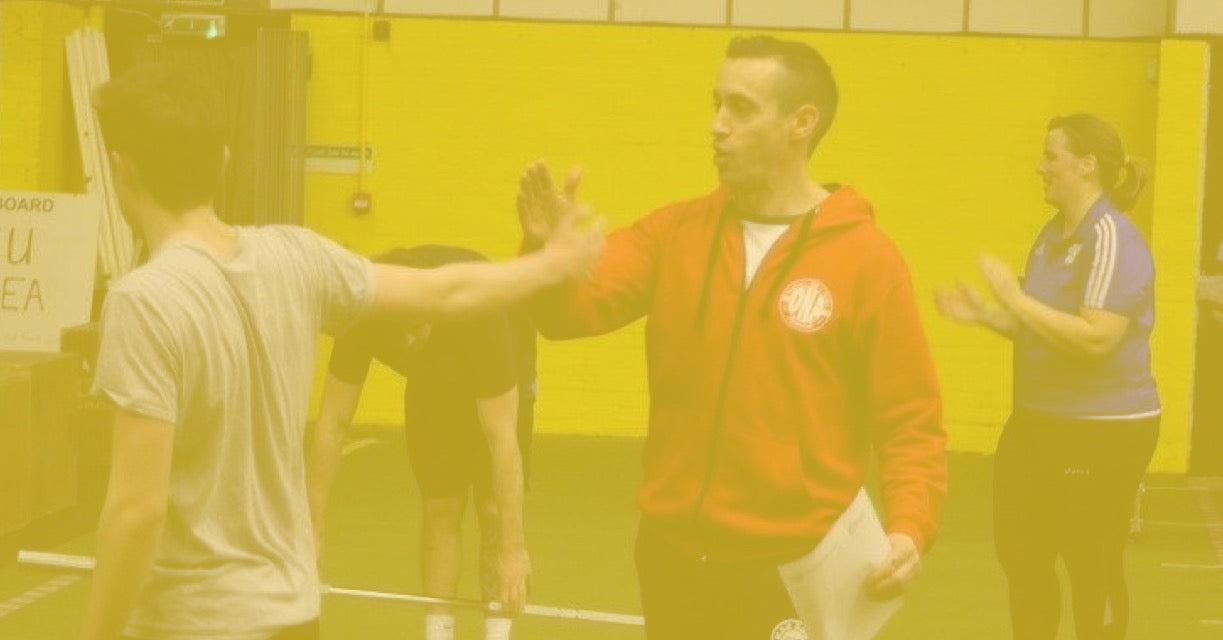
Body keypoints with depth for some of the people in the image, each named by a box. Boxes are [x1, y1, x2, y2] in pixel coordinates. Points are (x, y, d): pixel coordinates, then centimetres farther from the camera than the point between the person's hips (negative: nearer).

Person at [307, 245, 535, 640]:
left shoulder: (478, 313, -44)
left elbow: (501, 437, -42)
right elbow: (333, 420, -26)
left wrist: (512, 547, -41)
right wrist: (312, 526, -26)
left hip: (502, 375, -3)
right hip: (432, 379, 3)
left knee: (493, 512, -8)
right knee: (439, 510, -1)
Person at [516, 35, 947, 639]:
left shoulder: (866, 258, -6)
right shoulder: (675, 233, 5)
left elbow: (910, 422, -5)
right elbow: (576, 307, -5)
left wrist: (909, 528, -20)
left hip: (793, 568, -4)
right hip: (671, 553, 4)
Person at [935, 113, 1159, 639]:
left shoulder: (1112, 239, -18)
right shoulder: (1052, 236, 9)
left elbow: (1095, 338, -28)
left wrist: (1015, 298, -23)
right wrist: (985, 314, 4)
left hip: (1102, 431, -9)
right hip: (1037, 423, 9)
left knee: (1091, 569, 1)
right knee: (1020, 555, 16)